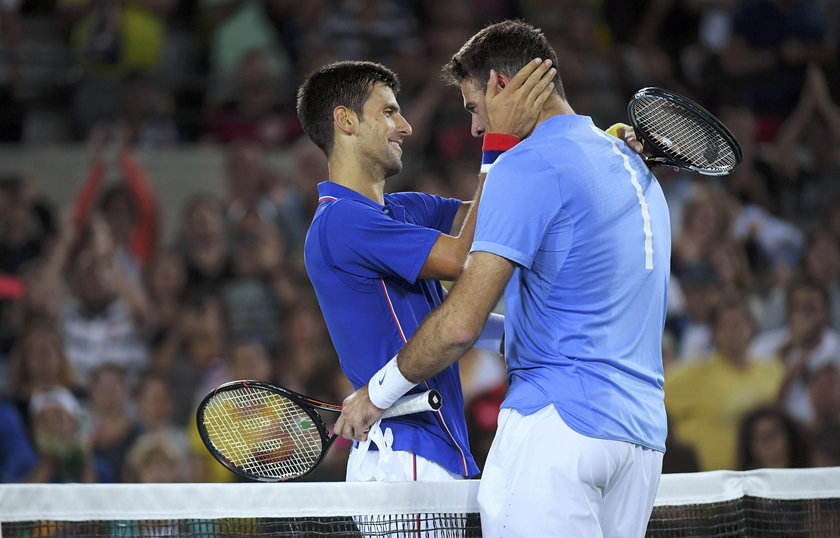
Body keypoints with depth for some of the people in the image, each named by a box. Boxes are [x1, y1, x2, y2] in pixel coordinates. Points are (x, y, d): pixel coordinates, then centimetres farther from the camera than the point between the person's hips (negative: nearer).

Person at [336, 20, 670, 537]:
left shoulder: (528, 164, -8)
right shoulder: (632, 165, 20)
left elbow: (461, 324, -14)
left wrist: (379, 392, -1)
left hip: (559, 421, -9)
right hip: (644, 434, 9)